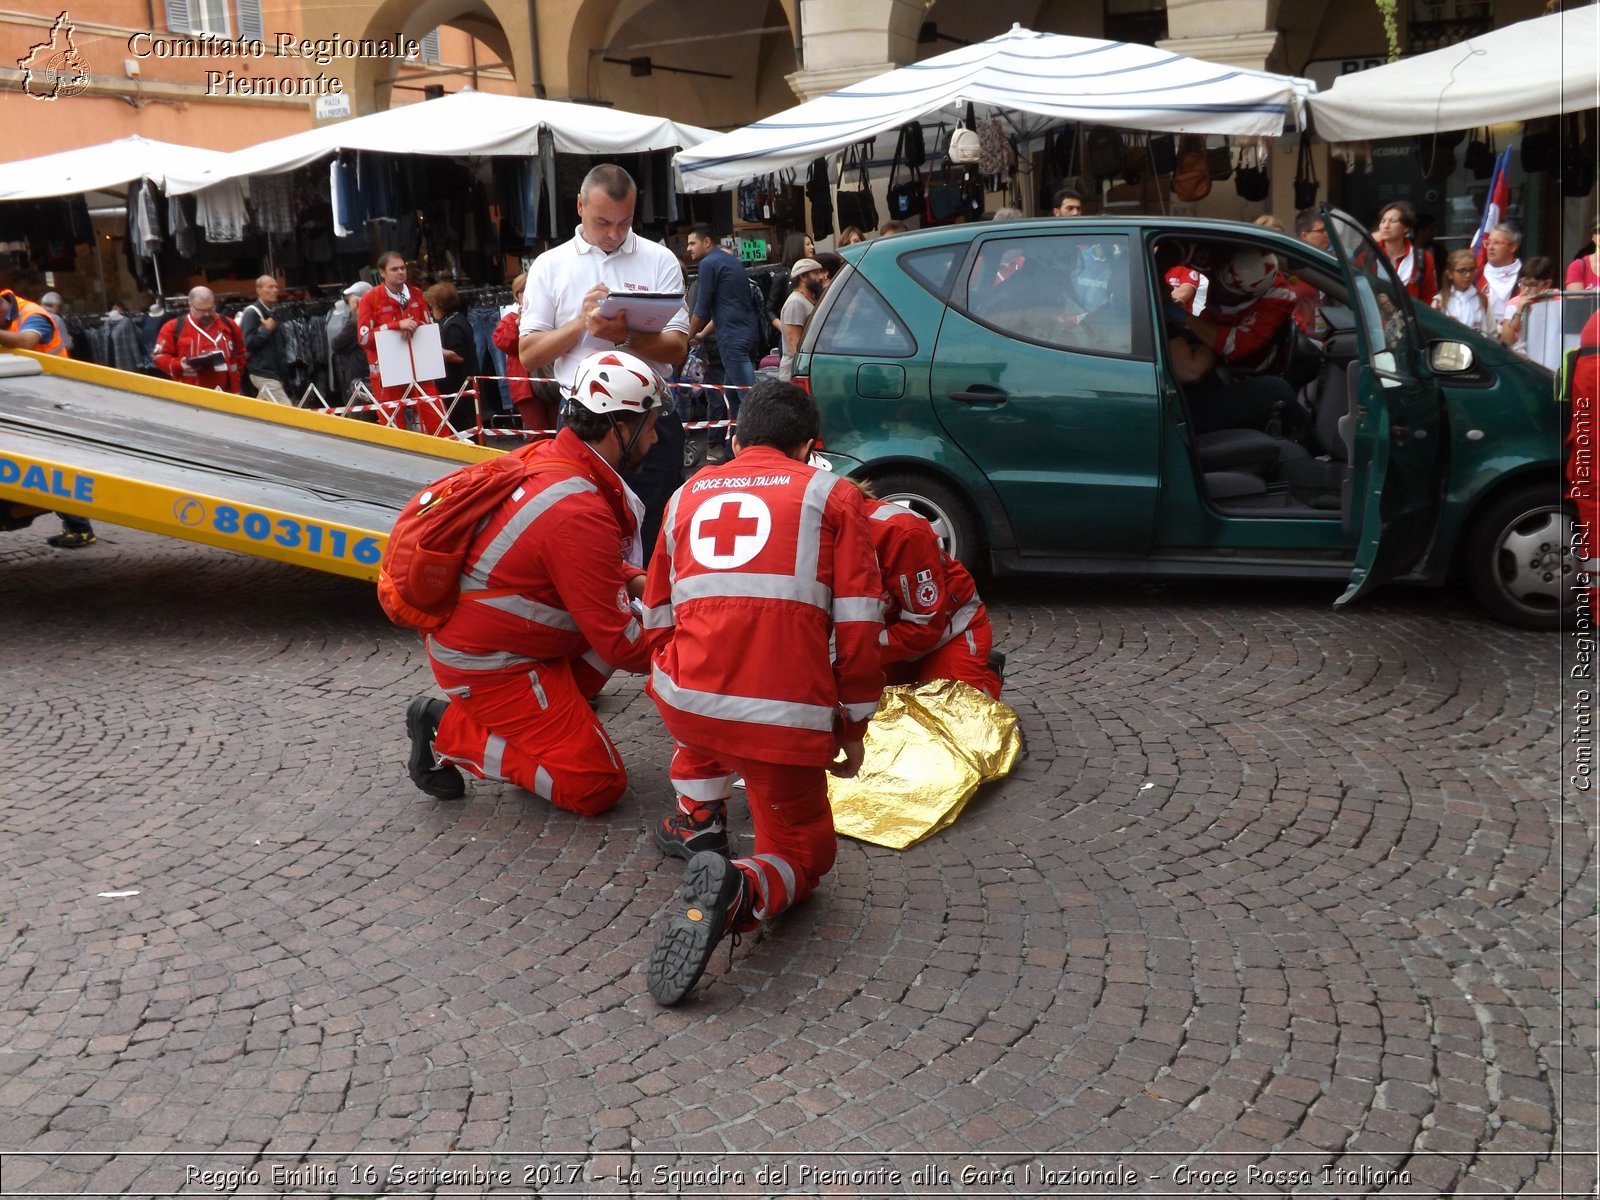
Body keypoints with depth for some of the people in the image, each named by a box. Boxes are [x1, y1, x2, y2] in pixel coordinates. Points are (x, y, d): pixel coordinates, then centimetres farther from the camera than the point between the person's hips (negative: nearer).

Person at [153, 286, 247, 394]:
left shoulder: (228, 325, 8)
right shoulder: (175, 328, -2)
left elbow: (241, 353, 20)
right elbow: (159, 356, 0)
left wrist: (236, 372, 8)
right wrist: (179, 365, -17)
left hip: (226, 396, 3)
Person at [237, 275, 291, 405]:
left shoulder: (271, 313, 16)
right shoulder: (252, 313, -10)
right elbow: (248, 342, -18)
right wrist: (266, 330, -16)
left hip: (273, 371, 9)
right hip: (263, 373, -9)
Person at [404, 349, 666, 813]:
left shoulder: (545, 456, -2)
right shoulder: (579, 513, -29)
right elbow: (617, 642, -21)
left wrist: (641, 583, 3)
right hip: (487, 664, -9)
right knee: (597, 786, -3)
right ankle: (452, 731, 0)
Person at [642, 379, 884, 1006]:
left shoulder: (688, 494, 19)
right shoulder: (830, 494, 10)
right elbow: (858, 626, 2)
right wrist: (852, 727, 13)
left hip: (683, 706, 4)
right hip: (788, 719, -3)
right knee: (803, 852, 18)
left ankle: (697, 823, 28)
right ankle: (740, 893, -13)